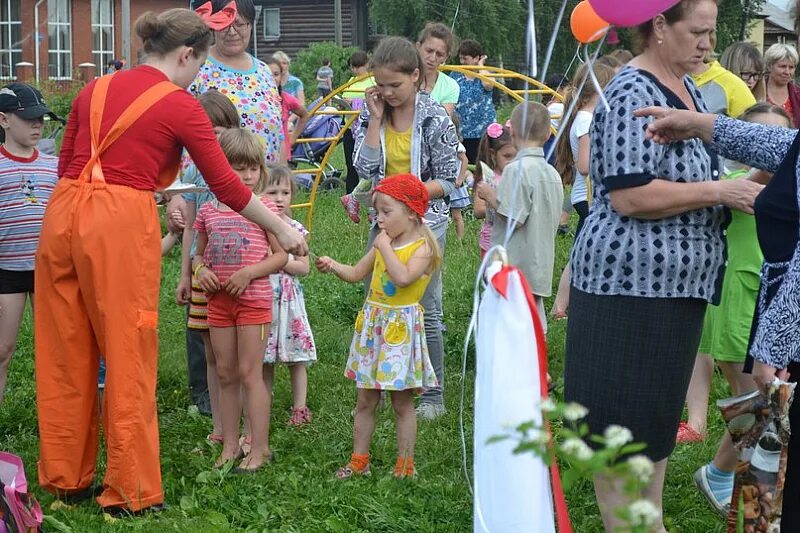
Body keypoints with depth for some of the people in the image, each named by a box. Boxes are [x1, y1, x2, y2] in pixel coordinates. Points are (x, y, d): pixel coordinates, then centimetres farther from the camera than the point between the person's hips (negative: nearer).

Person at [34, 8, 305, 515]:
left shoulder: (95, 89, 16)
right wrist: (284, 231, 11)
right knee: (127, 359, 4)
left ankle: (66, 478, 25)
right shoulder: (181, 106, 0)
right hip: (121, 224, -6)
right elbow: (227, 186, 1)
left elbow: (66, 165, 17)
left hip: (64, 215, 6)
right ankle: (131, 491, 10)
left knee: (67, 356, 14)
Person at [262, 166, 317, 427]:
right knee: (264, 360, 9)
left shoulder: (296, 229, -2)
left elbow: (303, 267, -5)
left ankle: (300, 407, 11)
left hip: (288, 297, -1)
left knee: (296, 358, 3)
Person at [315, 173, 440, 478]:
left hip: (402, 326, -7)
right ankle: (359, 460, 19)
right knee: (365, 400, 11)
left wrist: (384, 247, -19)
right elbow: (357, 274, 16)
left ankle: (405, 464, 12)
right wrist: (333, 266, -2)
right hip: (373, 323, 7)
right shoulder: (384, 243, 8)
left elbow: (403, 278, -28)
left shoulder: (422, 246, -12)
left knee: (402, 402, 3)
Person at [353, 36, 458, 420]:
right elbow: (365, 168, -11)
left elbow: (448, 180, -8)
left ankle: (433, 396, 13)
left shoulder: (435, 119, -10)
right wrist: (376, 117, -12)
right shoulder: (371, 117, 2)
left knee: (427, 311, 4)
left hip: (425, 222, -4)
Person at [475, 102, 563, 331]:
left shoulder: (517, 169, -16)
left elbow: (513, 218, -20)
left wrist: (491, 196, -6)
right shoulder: (552, 173, 9)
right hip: (540, 266, 8)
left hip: (515, 266, -8)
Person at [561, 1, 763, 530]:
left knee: (660, 412, 16)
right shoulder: (633, 95, -17)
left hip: (676, 282, 10)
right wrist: (720, 193, -20)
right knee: (624, 422, -1)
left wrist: (739, 186, 8)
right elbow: (628, 196, -25)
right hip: (634, 280, -10)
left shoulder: (686, 86, 12)